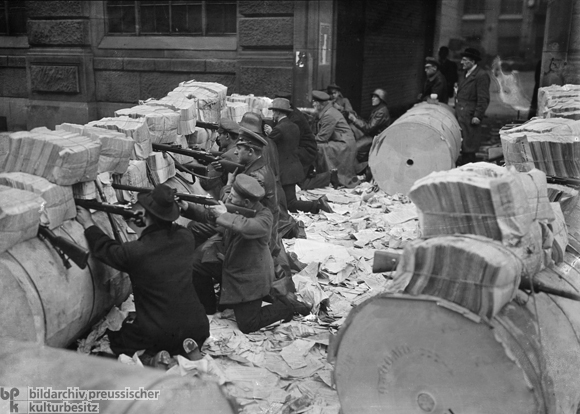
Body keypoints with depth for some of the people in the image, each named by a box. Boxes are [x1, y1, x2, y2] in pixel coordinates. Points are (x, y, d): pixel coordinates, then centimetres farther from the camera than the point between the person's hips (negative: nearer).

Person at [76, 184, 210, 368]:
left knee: (115, 339, 25)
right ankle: (186, 349, 7)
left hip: (155, 334, -3)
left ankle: (150, 358, -1)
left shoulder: (136, 251, -19)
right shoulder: (185, 239, -7)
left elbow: (105, 249, 3)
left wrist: (89, 225, 20)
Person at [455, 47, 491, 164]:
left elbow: (483, 99, -14)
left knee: (468, 148, -5)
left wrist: (478, 116, -18)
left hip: (470, 117, -8)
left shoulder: (481, 75, -9)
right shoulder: (464, 74, 19)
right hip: (460, 115, 8)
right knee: (461, 146, 9)